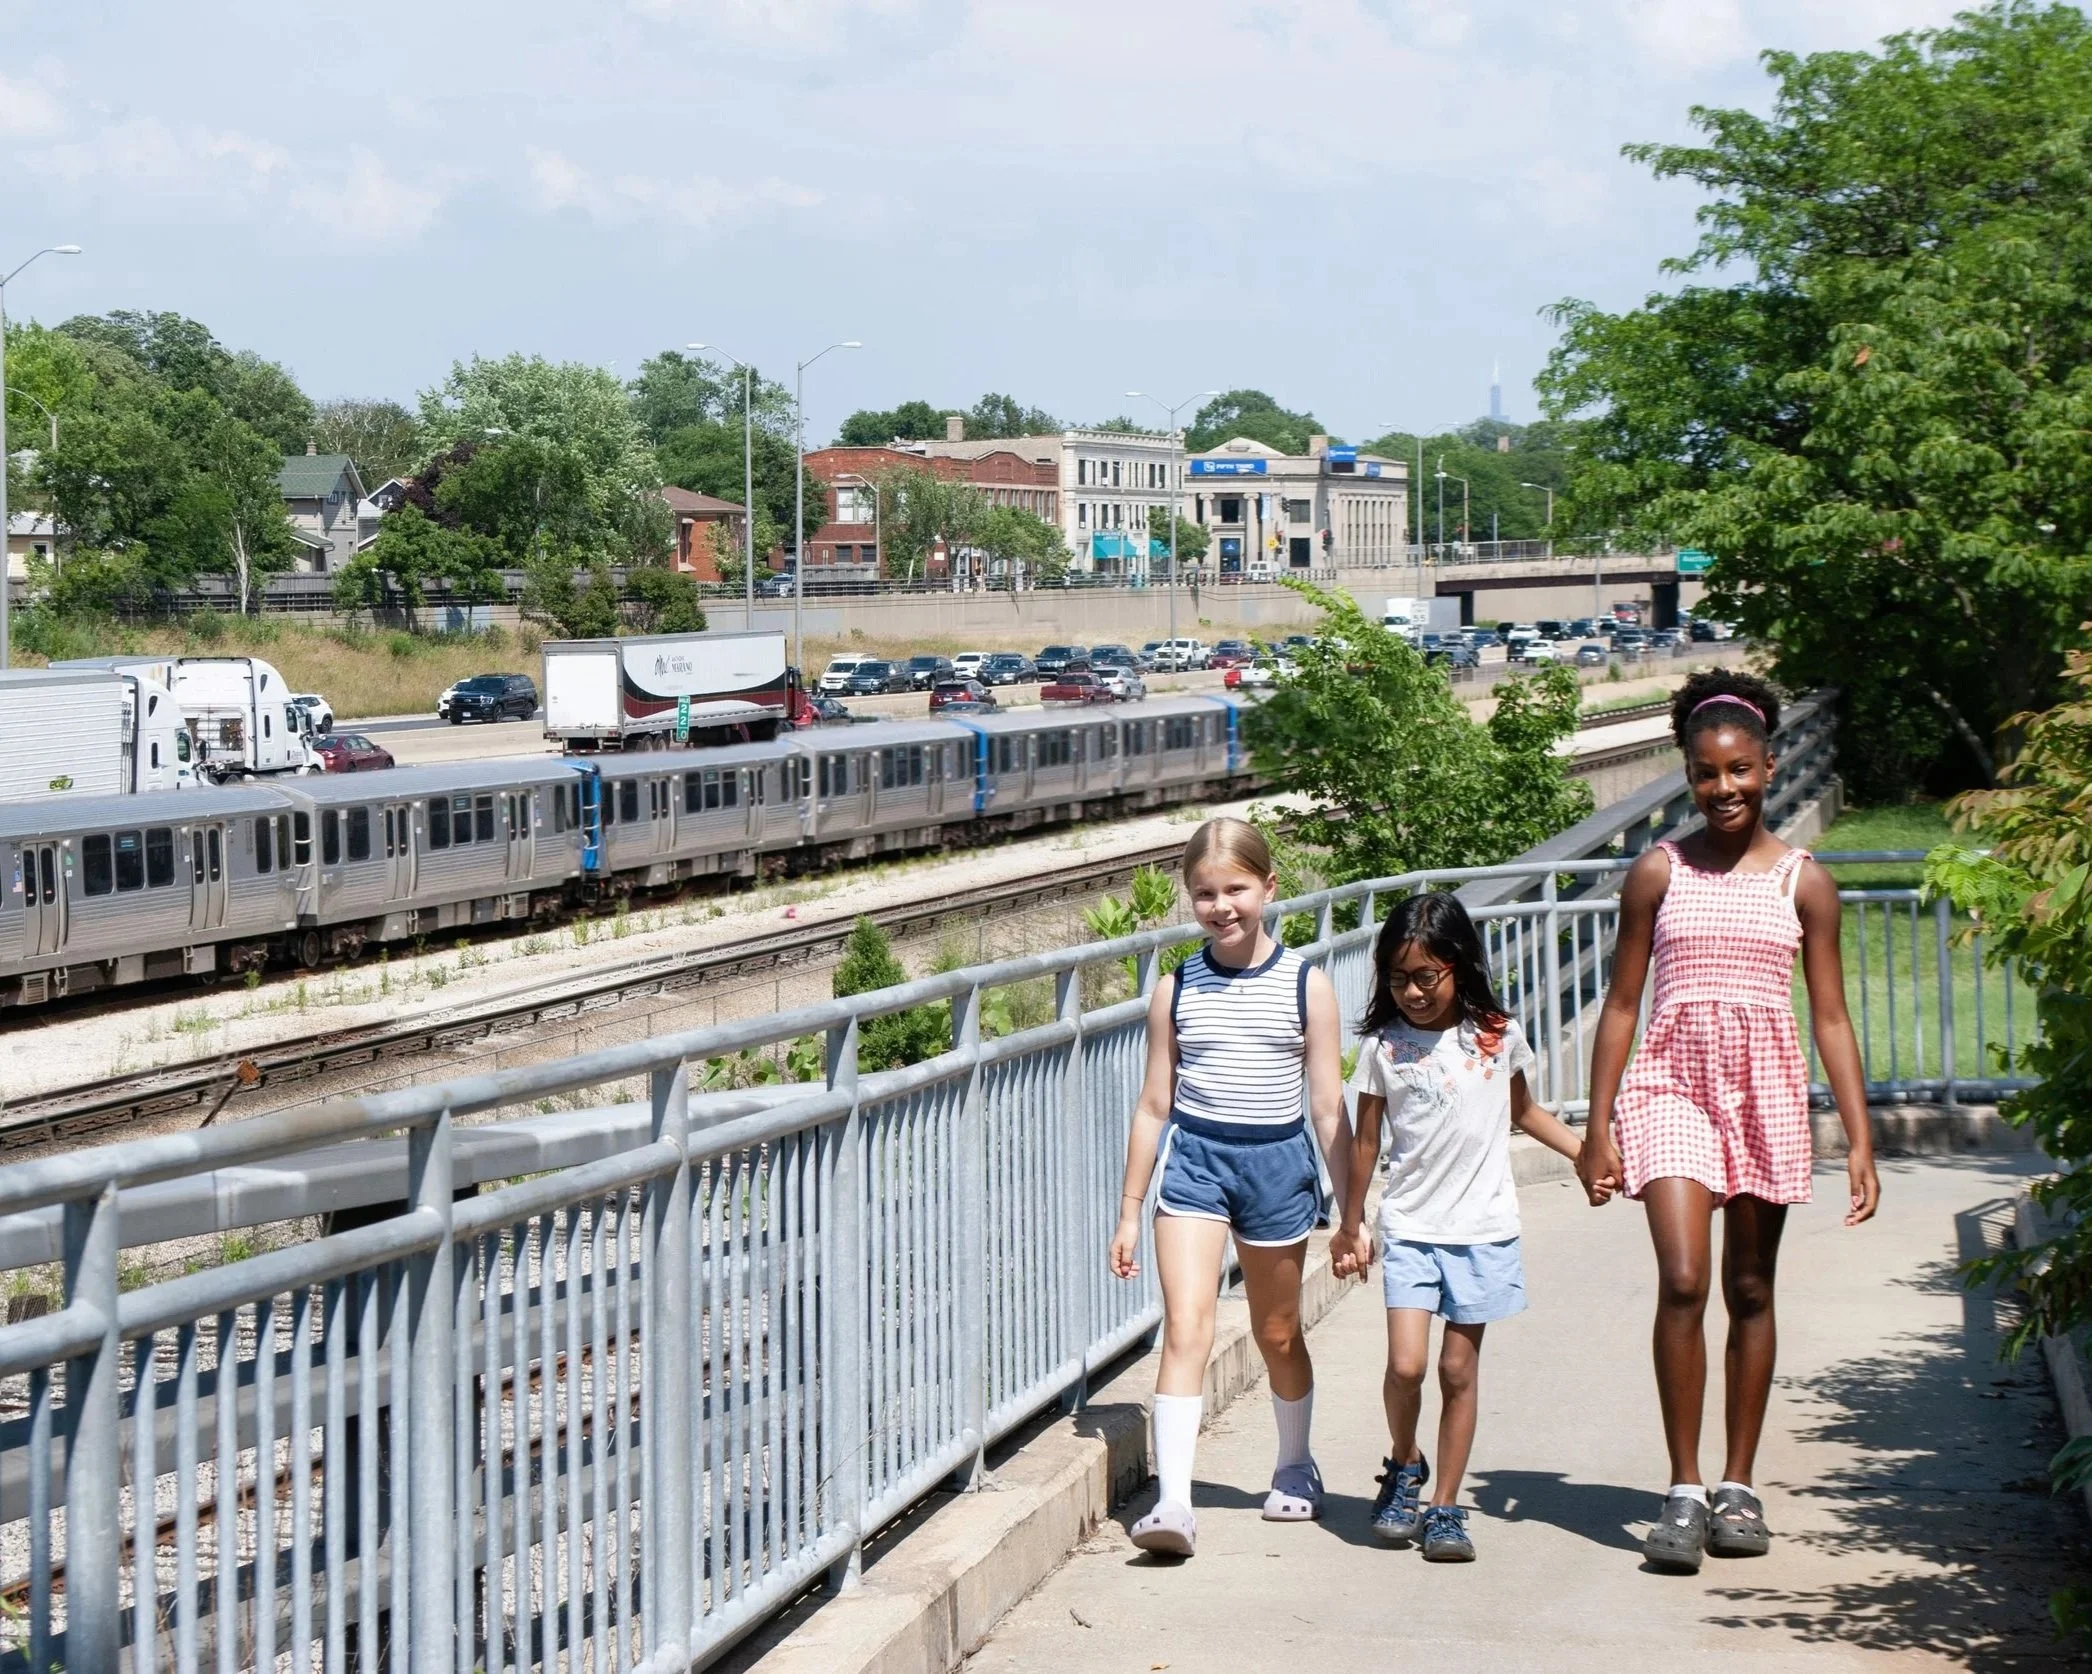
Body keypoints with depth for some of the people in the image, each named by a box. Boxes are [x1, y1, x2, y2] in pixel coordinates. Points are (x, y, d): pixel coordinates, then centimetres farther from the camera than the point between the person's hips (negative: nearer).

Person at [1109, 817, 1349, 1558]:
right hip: (1194, 1159, 0)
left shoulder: (1306, 985, -3)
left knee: (1278, 1335, 16)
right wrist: (1129, 1211, 6)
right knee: (1186, 1329, -15)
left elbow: (1328, 1107, 0)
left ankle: (1295, 1466, 39)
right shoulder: (1177, 989, 0)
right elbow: (1154, 1105, 5)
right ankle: (1172, 1499, -19)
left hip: (1277, 1164, 0)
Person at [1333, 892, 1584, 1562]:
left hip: (1482, 1229, 1)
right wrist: (1351, 1224, 11)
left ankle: (1445, 1508, 14)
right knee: (1405, 1364, -11)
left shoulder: (1499, 1036, 0)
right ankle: (1405, 1467, 17)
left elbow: (1523, 1111, 18)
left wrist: (1587, 1151, 9)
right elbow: (1365, 1139, 6)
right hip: (1409, 1227, -1)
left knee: (1458, 1369, 4)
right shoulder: (1382, 1046, -3)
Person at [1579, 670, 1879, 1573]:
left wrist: (1859, 1142, 1)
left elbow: (1830, 1018, 6)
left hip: (1767, 1091, 1)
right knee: (1681, 1282, -14)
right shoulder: (1659, 872, 3)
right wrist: (1599, 1126, 0)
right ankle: (1683, 1493, -7)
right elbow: (1622, 1003, 5)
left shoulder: (1803, 881, 4)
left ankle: (1738, 1489, 19)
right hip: (1673, 1083, -1)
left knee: (1750, 1290, 8)